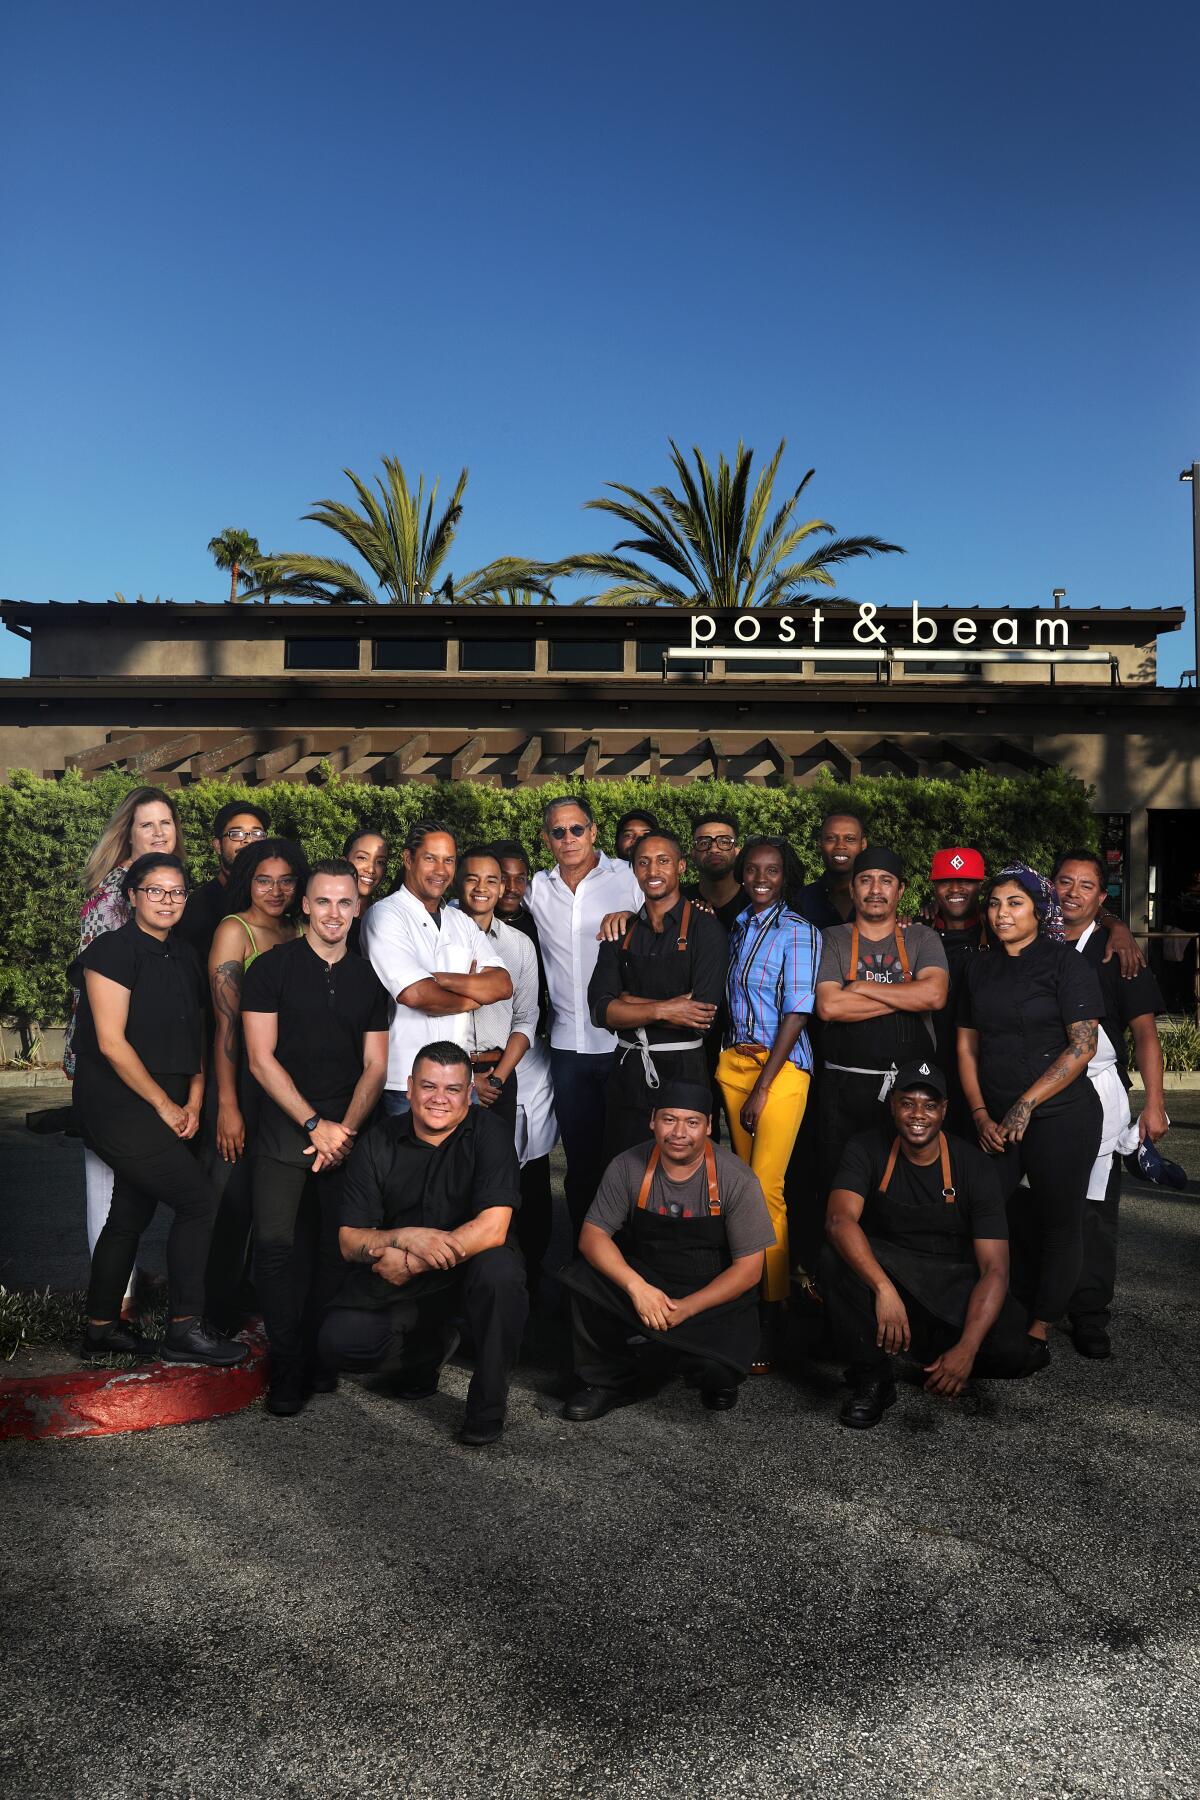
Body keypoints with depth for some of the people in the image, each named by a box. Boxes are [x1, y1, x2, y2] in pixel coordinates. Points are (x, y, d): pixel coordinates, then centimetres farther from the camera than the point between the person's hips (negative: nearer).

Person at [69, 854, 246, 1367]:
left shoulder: (184, 958, 11)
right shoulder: (113, 950, -11)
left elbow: (195, 1038, 14)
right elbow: (112, 1042, -16)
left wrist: (193, 1102, 1)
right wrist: (164, 1105, -12)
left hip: (167, 1110, 7)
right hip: (117, 1107, -7)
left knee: (132, 1214, 13)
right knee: (198, 1200, -11)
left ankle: (101, 1328, 25)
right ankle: (184, 1331, -1)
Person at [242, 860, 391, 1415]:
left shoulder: (369, 978, 11)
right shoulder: (272, 968, 1)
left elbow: (375, 1066, 10)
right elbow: (261, 1058, -4)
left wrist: (346, 1129, -6)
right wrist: (315, 1124, -9)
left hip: (348, 1134, 3)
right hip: (284, 1130, -2)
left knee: (339, 1249, -1)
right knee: (276, 1242, -12)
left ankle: (319, 1358, 14)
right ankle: (288, 1365, 0)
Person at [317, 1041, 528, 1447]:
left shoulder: (488, 1133, -13)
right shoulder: (378, 1143, -6)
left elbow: (492, 1229, -23)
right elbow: (349, 1241, -8)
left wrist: (410, 1263, -29)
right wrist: (406, 1238, -29)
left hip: (468, 1267, -2)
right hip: (393, 1277, 2)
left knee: (499, 1272, -35)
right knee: (337, 1342, -21)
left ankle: (488, 1405, -12)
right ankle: (427, 1348, 12)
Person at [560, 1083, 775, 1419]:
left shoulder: (736, 1180, -14)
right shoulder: (628, 1167, -9)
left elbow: (749, 1268, -11)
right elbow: (592, 1235, -10)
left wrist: (687, 1309, -20)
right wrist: (636, 1286, -27)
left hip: (714, 1294, -2)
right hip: (644, 1281, 2)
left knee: (724, 1365, -31)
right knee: (581, 1279, -26)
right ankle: (607, 1379, -2)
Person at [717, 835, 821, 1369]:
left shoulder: (798, 931, -6)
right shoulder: (736, 927, 12)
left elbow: (796, 1013, -10)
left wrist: (763, 1088, -12)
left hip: (781, 1064, -5)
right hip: (733, 1061, 6)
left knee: (766, 1185, -10)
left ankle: (775, 1310, -2)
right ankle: (754, 1281, 21)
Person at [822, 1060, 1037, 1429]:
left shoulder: (973, 1166, -11)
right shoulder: (867, 1150, -10)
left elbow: (995, 1269, -15)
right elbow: (840, 1220, -27)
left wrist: (966, 1349, -29)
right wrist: (884, 1289, -43)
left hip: (955, 1285, 1)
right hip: (884, 1271, -1)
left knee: (1014, 1351, -25)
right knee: (836, 1257, -31)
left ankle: (933, 1353, 9)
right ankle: (872, 1380, -13)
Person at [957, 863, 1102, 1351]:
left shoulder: (1066, 962, -6)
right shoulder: (979, 968, 11)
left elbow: (1083, 1045, -12)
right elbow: (967, 1045, 11)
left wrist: (1027, 1103, -14)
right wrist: (980, 1114, 1)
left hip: (1059, 1115, -5)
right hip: (996, 1121, 5)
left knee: (1057, 1222, 4)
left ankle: (1041, 1325, 20)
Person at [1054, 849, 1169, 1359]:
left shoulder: (1117, 952, 3)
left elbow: (1144, 1030, 1)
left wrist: (1154, 1103, -7)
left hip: (1098, 1093, -2)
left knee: (1095, 1209, 1)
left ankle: (1090, 1318, 10)